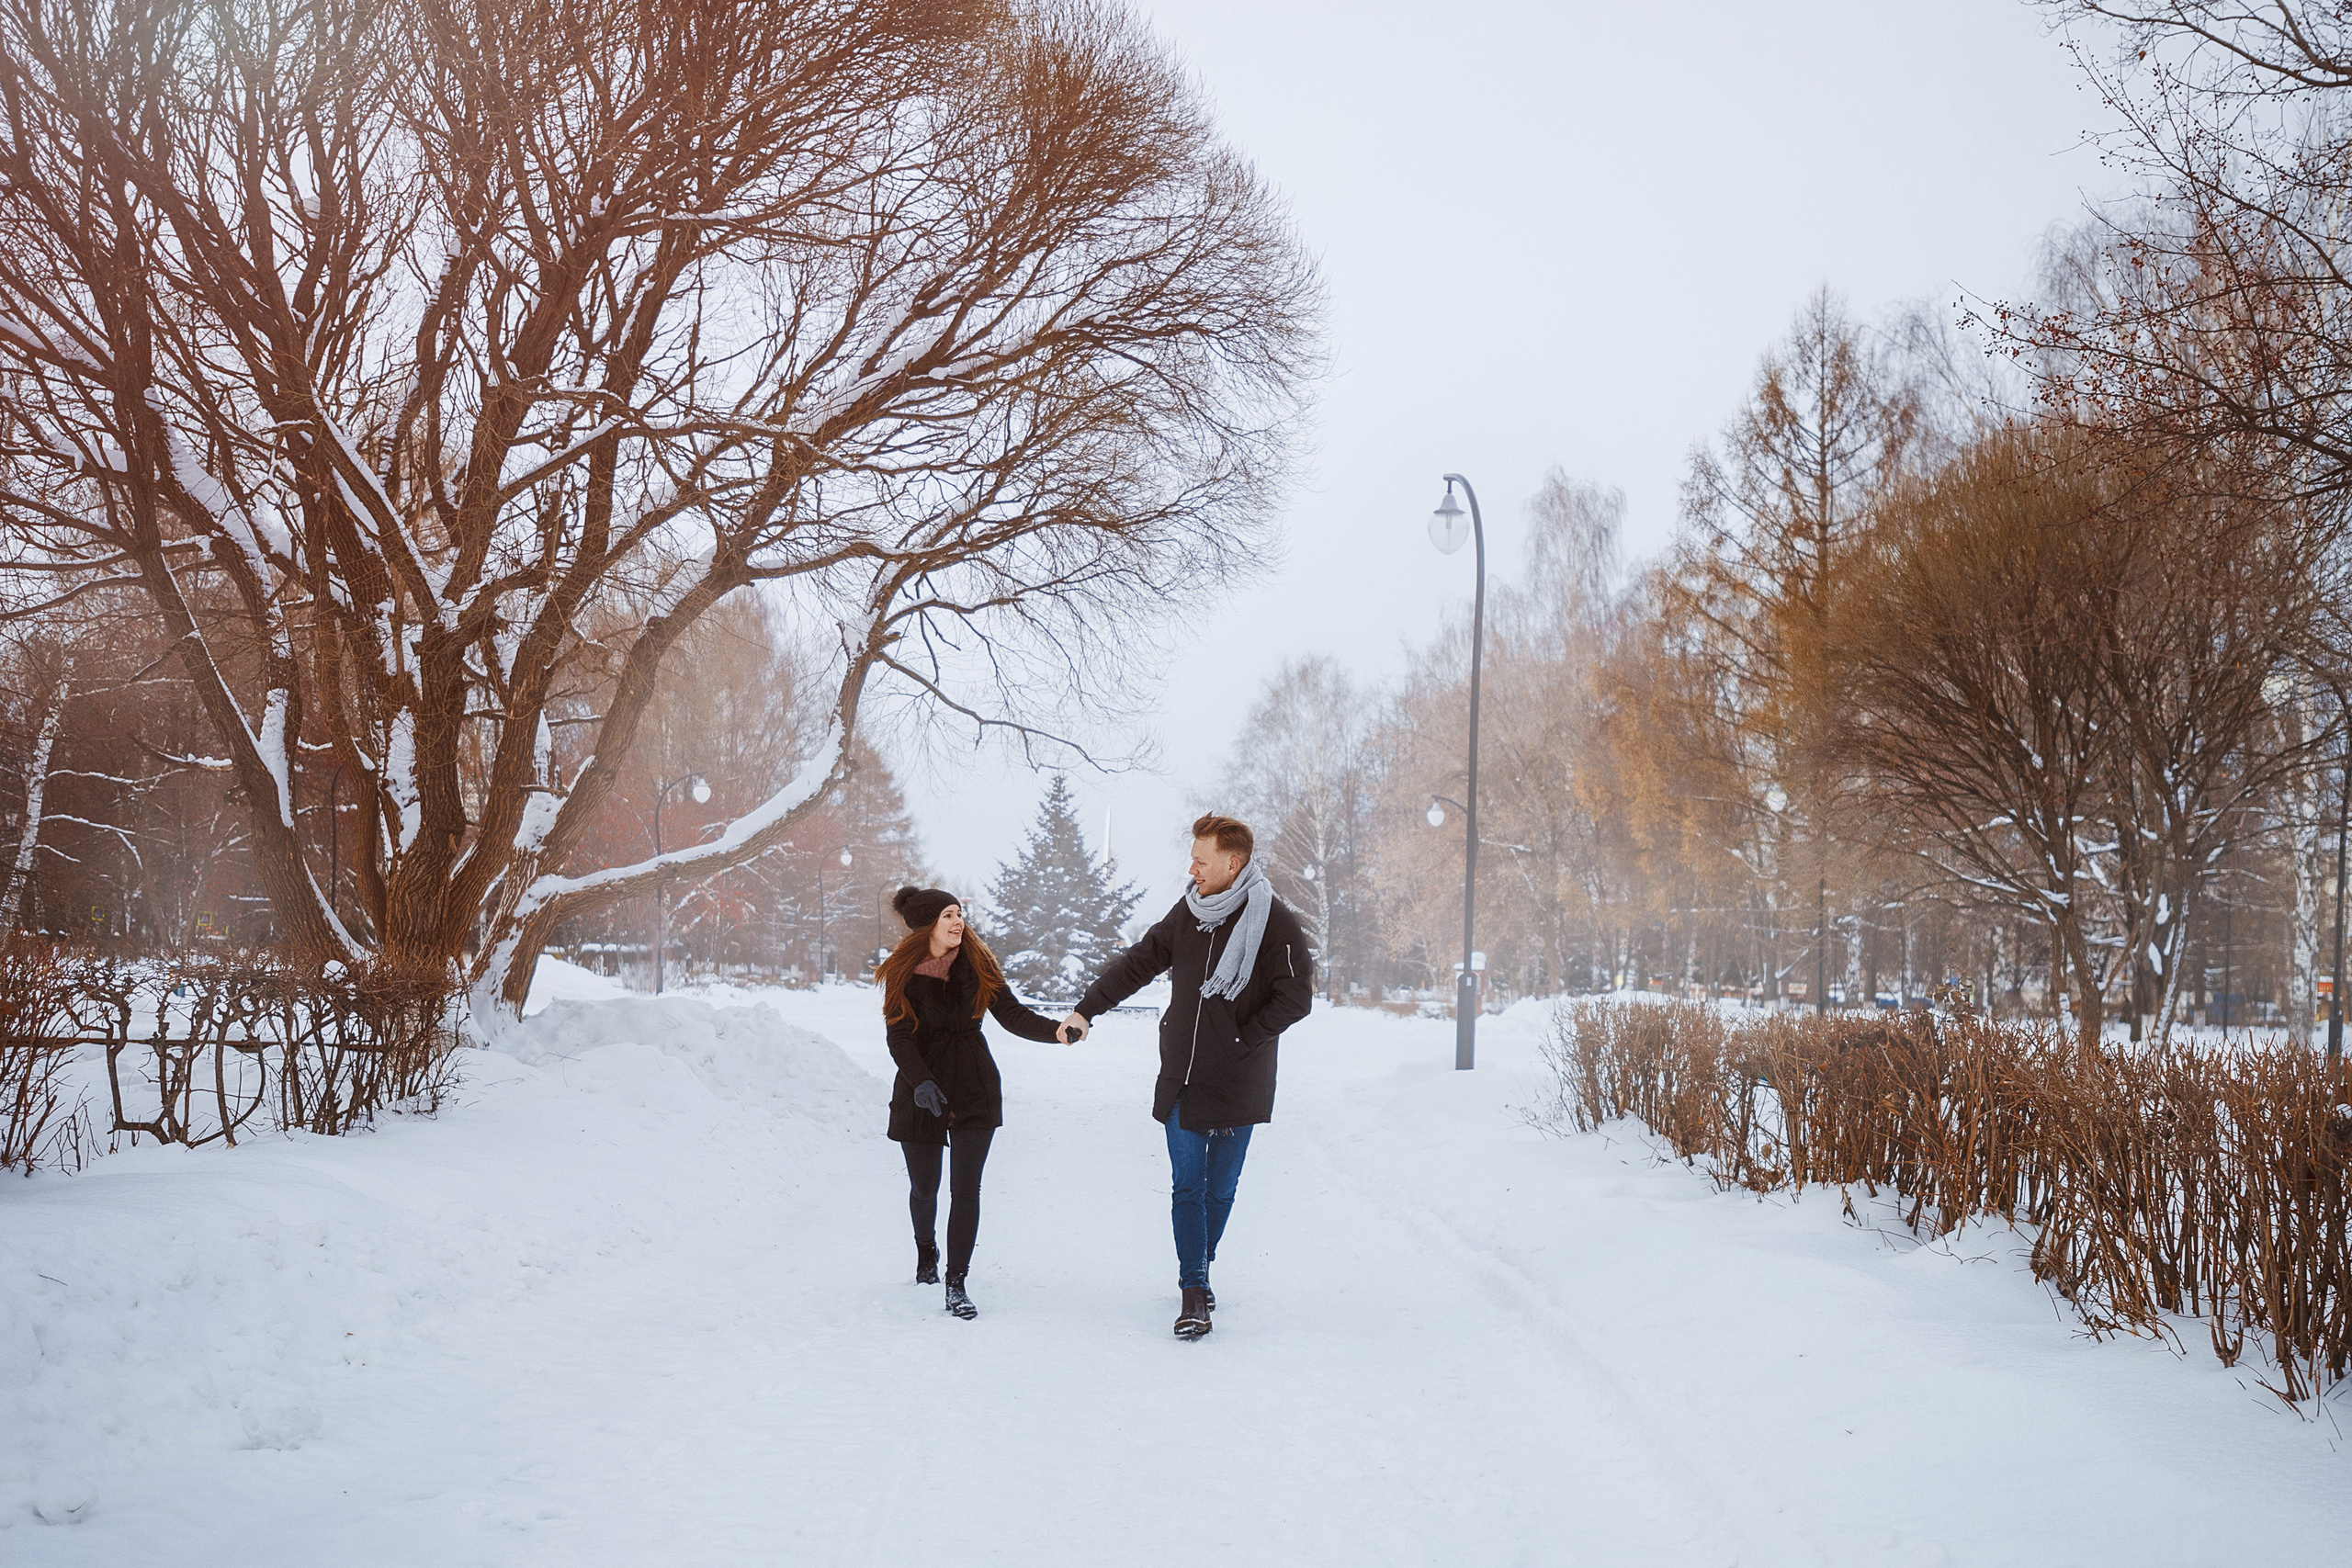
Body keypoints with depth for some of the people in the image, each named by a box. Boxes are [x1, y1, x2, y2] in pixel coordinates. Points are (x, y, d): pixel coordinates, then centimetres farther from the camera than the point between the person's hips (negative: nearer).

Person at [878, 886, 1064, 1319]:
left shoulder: (977, 965, -2)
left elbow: (1013, 1015, -6)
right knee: (924, 1186, 11)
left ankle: (957, 1283, -2)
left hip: (974, 1088, 1)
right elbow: (899, 1038, -11)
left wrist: (1055, 1031, -23)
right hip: (921, 1090, -1)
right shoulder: (903, 974, -6)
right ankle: (926, 1251, 42)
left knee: (966, 1188, -7)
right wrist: (921, 1081, -27)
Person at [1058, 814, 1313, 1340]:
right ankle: (1193, 1291, 1)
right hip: (1181, 1080, 4)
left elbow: (1295, 997, -11)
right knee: (1186, 1187, -1)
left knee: (1219, 1189, 8)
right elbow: (1138, 962, 13)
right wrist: (1087, 1009, 7)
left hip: (1237, 1084, -4)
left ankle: (1200, 1272, 27)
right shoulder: (1188, 912, 6)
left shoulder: (1274, 923, -10)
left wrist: (1242, 1039, -13)